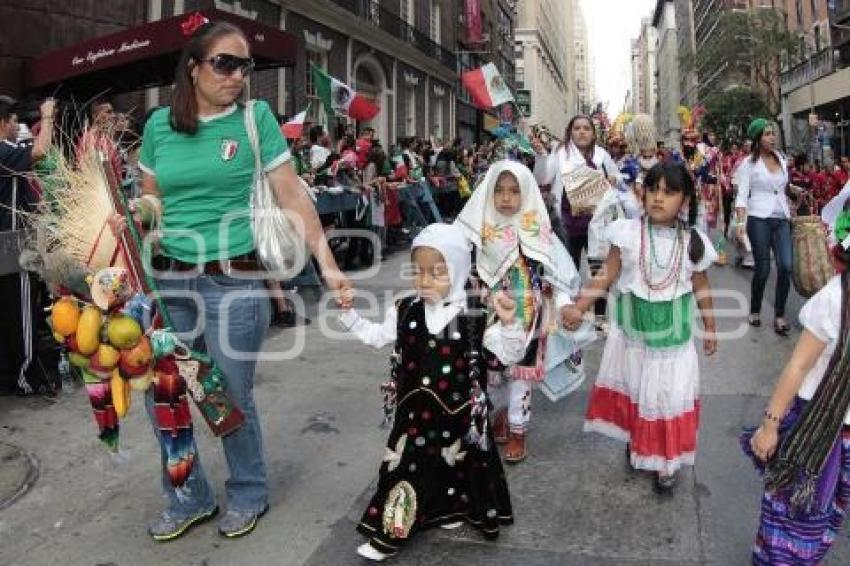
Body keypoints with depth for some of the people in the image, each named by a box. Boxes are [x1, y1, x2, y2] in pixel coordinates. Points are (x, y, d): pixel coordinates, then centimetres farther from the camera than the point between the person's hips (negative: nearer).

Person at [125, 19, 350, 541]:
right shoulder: (159, 124, 6)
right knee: (160, 396, 9)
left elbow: (293, 195, -5)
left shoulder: (256, 117, -3)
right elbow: (153, 197, 16)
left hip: (235, 281, -4)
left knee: (232, 398, 6)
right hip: (169, 280, 4)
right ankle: (191, 499, 32)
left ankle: (249, 495, 32)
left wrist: (327, 263, -10)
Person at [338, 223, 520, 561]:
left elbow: (510, 355, -12)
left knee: (456, 463, 16)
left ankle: (451, 509, 41)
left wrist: (509, 323, -30)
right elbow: (376, 336, 10)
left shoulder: (475, 317, -14)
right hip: (415, 412, 2)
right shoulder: (405, 311, -5)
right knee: (407, 465, 11)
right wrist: (349, 313, 1)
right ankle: (390, 531, 29)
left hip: (459, 414, -2)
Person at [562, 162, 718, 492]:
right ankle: (634, 441, 39)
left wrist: (710, 329, 13)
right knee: (631, 388, 15)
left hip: (672, 334, 0)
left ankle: (666, 460, 23)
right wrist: (578, 307, -19)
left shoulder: (694, 242, -7)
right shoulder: (628, 233, -11)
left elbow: (701, 287, 6)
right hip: (631, 330, 0)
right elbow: (607, 275, -8)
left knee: (668, 395, 6)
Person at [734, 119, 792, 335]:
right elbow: (742, 195, -7)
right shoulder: (749, 163, -2)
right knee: (762, 268, 0)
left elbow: (783, 188, 19)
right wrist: (741, 222, -18)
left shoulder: (782, 159, 12)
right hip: (759, 219, -4)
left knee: (786, 266, -8)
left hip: (782, 220, 4)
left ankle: (779, 315, 2)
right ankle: (754, 311, 19)